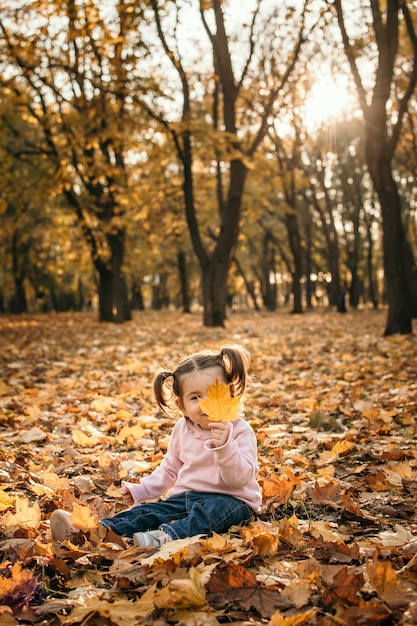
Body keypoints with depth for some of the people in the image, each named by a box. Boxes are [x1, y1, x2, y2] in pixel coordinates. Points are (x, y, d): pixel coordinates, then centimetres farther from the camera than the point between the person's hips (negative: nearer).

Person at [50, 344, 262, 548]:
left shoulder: (240, 431, -12)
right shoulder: (182, 430, 7)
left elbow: (240, 478, -22)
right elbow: (170, 469, 20)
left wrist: (224, 446, -37)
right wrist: (140, 490, 11)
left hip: (231, 499, -5)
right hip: (186, 495, 6)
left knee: (215, 509, -37)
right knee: (149, 511, -13)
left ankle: (166, 537, -57)